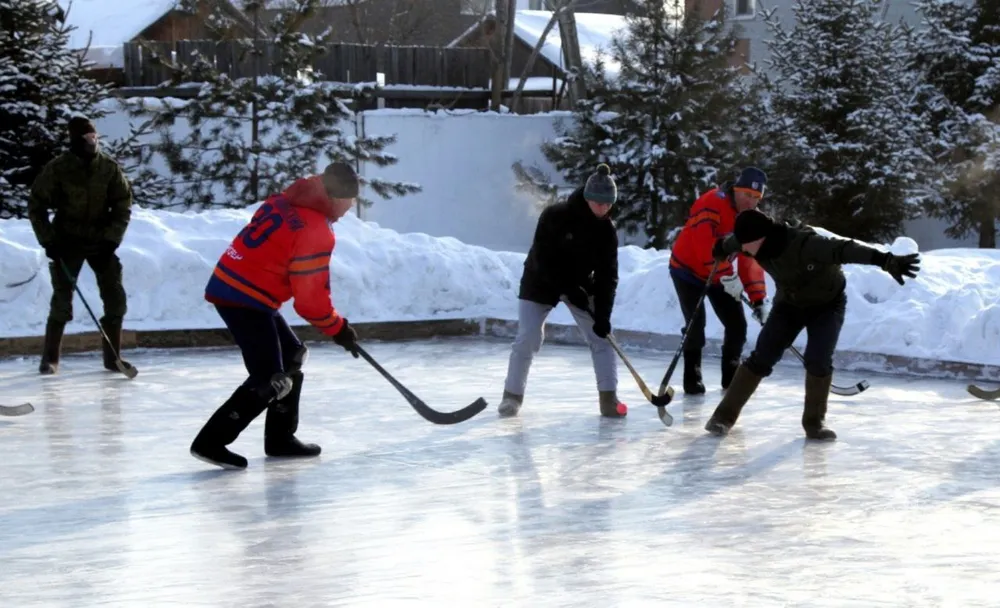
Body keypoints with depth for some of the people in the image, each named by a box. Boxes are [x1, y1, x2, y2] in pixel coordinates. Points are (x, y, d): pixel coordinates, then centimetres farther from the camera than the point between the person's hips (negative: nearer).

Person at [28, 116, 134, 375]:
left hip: (101, 240, 3)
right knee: (62, 300, -7)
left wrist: (111, 239, -9)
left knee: (116, 299, -2)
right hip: (67, 241, -3)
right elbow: (36, 205, -5)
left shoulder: (109, 167, -7)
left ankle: (112, 356, 9)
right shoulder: (57, 168, -13)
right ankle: (50, 358, 5)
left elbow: (123, 205, 0)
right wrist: (48, 240, -10)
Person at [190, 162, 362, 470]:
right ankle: (211, 442, -11)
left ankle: (280, 437, 27)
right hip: (244, 300, -10)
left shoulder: (286, 200, 9)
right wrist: (339, 329, -1)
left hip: (229, 283, 10)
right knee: (270, 380, -10)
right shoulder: (316, 232, -17)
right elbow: (310, 298, -15)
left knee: (292, 355, 20)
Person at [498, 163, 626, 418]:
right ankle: (512, 395, 6)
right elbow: (543, 259, -24)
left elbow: (607, 275, -13)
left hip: (579, 283, 4)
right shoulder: (555, 216, -24)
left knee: (600, 337, -7)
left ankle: (608, 397, -3)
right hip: (541, 282, -3)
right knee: (528, 339, -10)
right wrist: (569, 289, -27)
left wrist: (603, 315, -22)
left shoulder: (607, 230, -13)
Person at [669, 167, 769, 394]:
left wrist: (758, 298, -11)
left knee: (737, 324, 2)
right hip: (688, 270, -7)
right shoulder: (712, 204, -27)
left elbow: (751, 260, -4)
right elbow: (705, 244, -38)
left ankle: (731, 376, 18)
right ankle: (692, 379, -2)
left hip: (720, 277, 7)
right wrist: (728, 276, -41)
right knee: (696, 323, -15)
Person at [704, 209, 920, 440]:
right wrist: (719, 250, 26)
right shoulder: (757, 242, -21)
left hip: (827, 303, -4)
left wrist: (886, 261, -64)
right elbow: (728, 244, 3)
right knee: (761, 358, -4)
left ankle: (814, 421, 1)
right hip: (789, 303, 4)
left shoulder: (806, 243, -40)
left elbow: (844, 249, -51)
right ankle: (725, 415, 4)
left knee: (818, 360, -19)